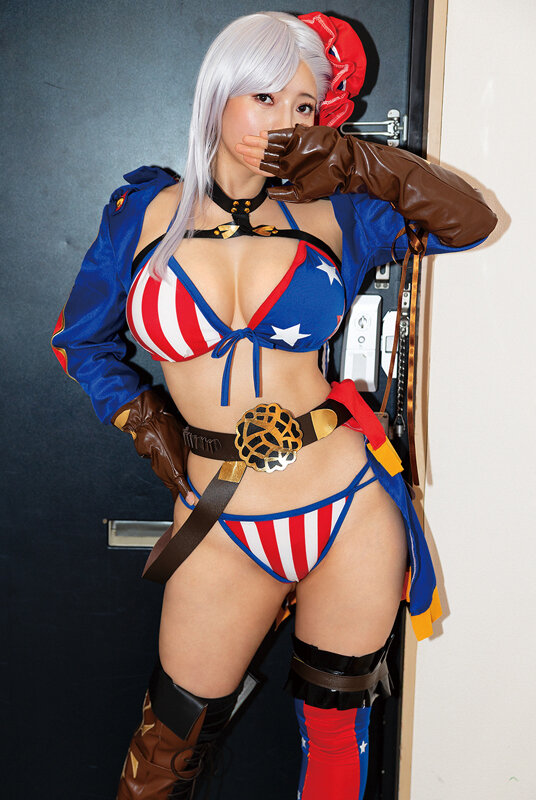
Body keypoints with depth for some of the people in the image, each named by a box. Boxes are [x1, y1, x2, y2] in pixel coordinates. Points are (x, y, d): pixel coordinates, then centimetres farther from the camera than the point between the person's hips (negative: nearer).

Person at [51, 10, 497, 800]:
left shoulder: (330, 213, 2)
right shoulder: (146, 210, 2)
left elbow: (472, 221, 2)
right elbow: (80, 340, 12)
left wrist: (357, 164, -9)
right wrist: (152, 431, 1)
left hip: (353, 510, 1)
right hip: (224, 529, 0)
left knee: (336, 735, 18)